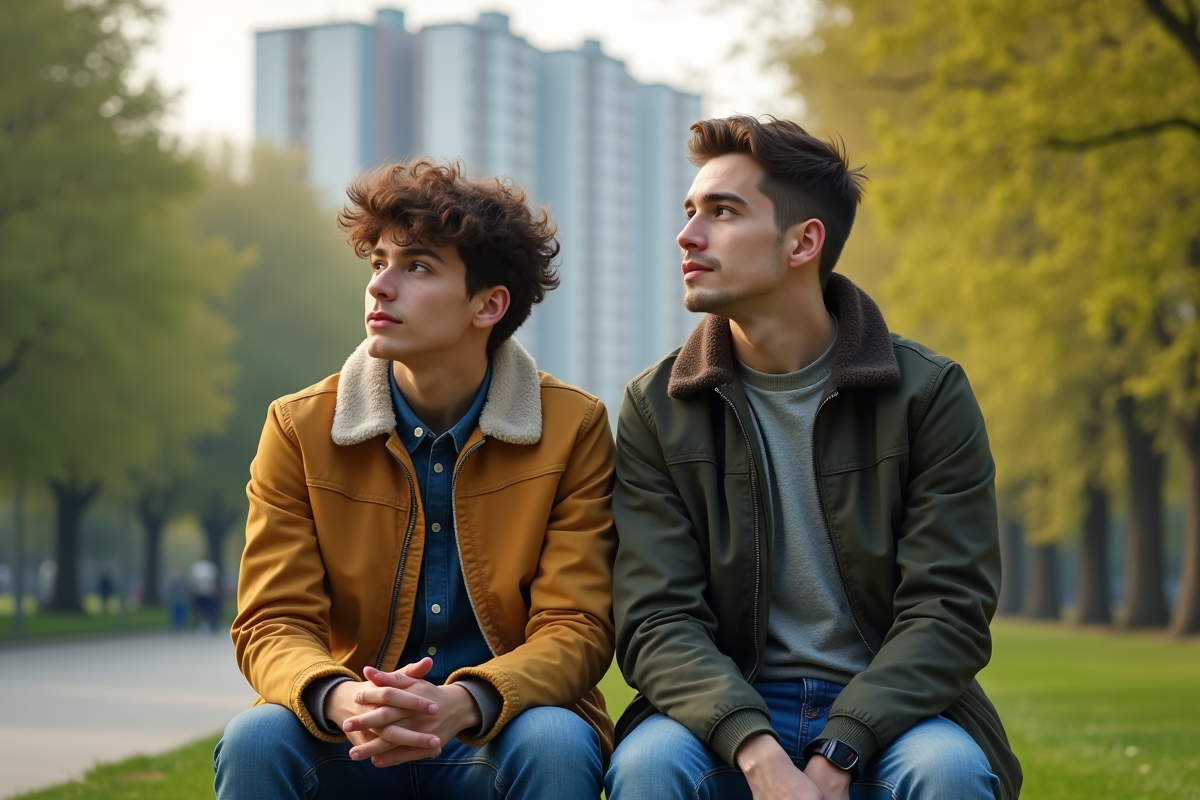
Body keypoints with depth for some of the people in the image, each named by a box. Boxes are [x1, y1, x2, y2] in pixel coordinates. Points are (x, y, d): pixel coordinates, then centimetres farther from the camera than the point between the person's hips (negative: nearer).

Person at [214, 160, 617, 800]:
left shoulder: (573, 429, -1)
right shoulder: (299, 430, 2)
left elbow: (575, 628, -7)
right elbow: (274, 623, -3)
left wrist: (467, 702, -29)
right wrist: (338, 699, -29)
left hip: (502, 733, -1)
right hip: (352, 745, 1)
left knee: (556, 742, -34)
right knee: (254, 740, -30)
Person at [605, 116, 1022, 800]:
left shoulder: (928, 393, -2)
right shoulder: (657, 409, 2)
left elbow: (949, 611, -7)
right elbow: (657, 620, -6)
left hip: (883, 710, 0)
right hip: (729, 713, 1)